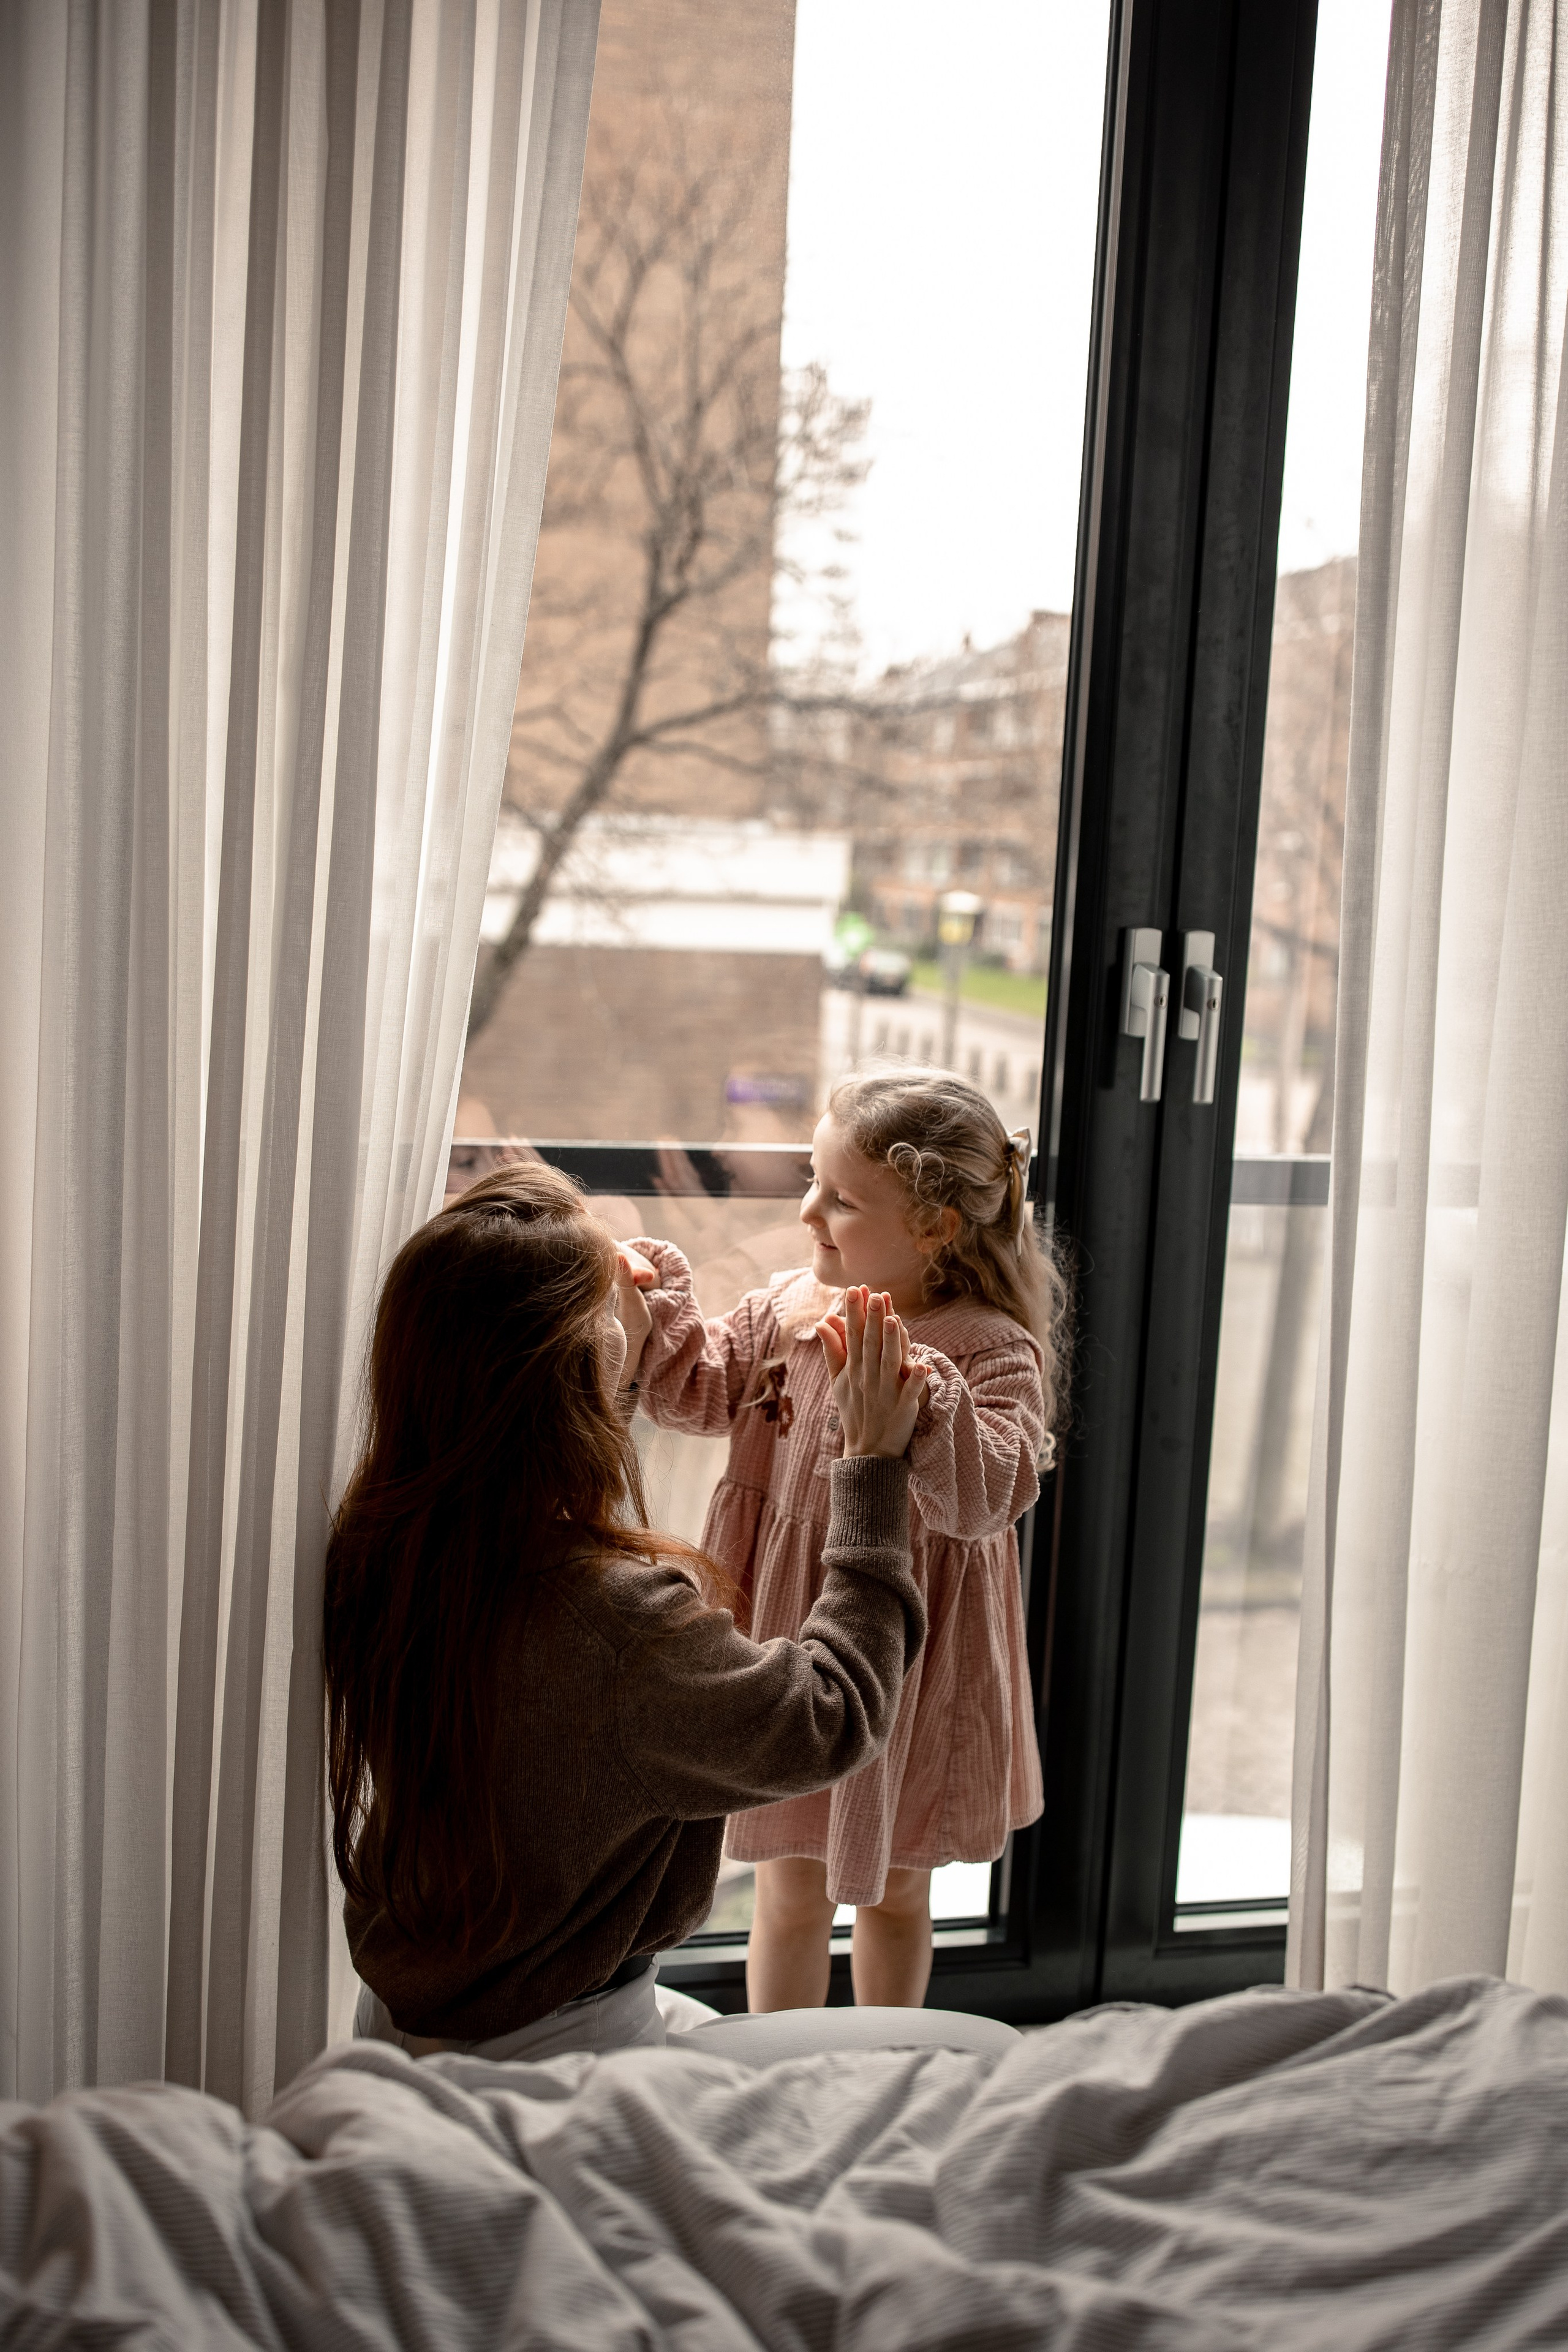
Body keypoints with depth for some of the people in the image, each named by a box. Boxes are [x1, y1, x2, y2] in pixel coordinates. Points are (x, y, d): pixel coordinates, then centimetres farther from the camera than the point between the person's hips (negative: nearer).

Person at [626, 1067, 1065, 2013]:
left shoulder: (992, 1351, -17)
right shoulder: (789, 1309, -3)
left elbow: (987, 1499, -29)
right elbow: (693, 1389, 5)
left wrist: (914, 1398, -44)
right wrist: (654, 1301, -12)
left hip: (909, 1668, -2)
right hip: (791, 1647, 3)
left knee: (895, 1891, 19)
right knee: (793, 1891, 14)